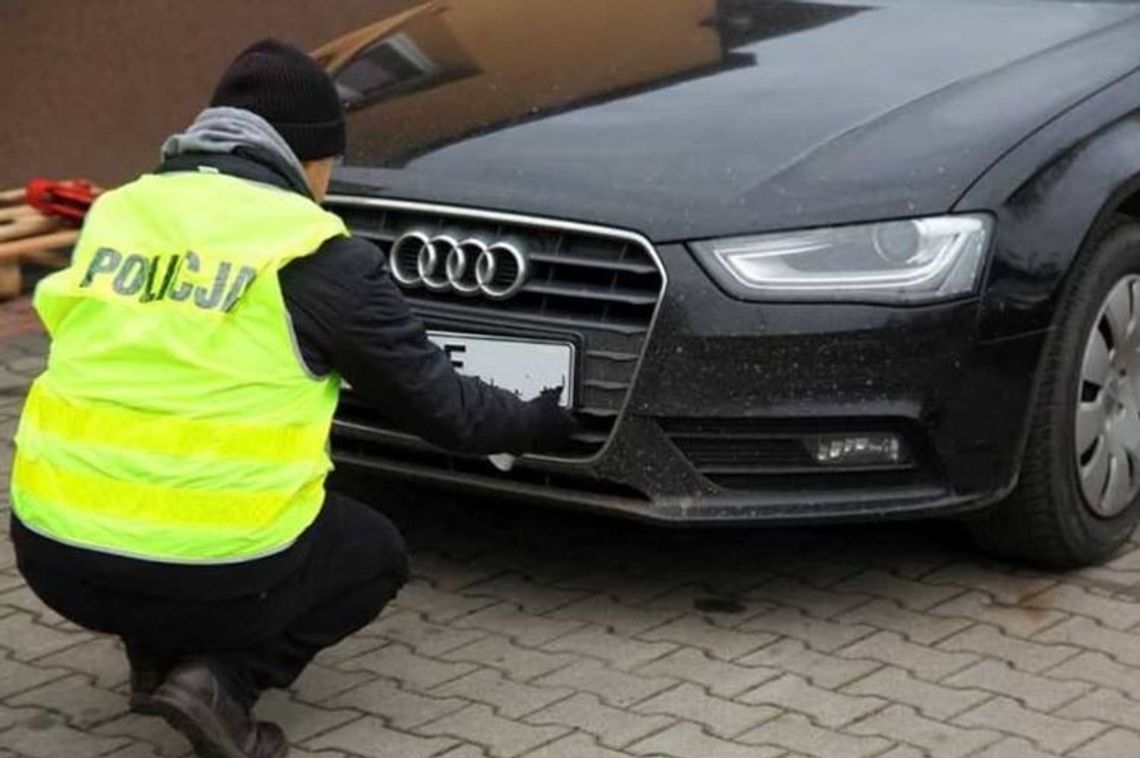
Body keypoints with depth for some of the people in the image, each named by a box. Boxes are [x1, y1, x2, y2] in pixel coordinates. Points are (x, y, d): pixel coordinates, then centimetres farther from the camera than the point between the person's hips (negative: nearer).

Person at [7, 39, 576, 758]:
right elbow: (436, 402, 3)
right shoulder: (319, 255, -5)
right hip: (207, 571, -5)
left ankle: (156, 654, 19)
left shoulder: (117, 212, 10)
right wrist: (536, 423, 24)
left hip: (52, 551, 5)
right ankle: (223, 677, 1)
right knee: (377, 555, 24)